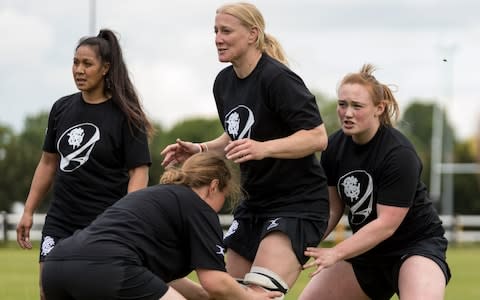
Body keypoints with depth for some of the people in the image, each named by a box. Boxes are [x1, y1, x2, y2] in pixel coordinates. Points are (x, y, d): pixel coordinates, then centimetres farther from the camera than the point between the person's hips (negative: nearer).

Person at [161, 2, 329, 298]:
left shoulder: (277, 79, -18)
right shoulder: (224, 82, 6)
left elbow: (317, 137, -23)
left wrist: (263, 148, -35)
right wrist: (199, 150, 6)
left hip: (298, 203, -9)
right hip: (255, 202, 9)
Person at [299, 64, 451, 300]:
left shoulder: (400, 154, -24)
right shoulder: (334, 147, -5)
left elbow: (387, 223, -27)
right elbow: (332, 207, 1)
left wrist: (335, 253, -31)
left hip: (416, 244, -7)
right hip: (366, 249, 7)